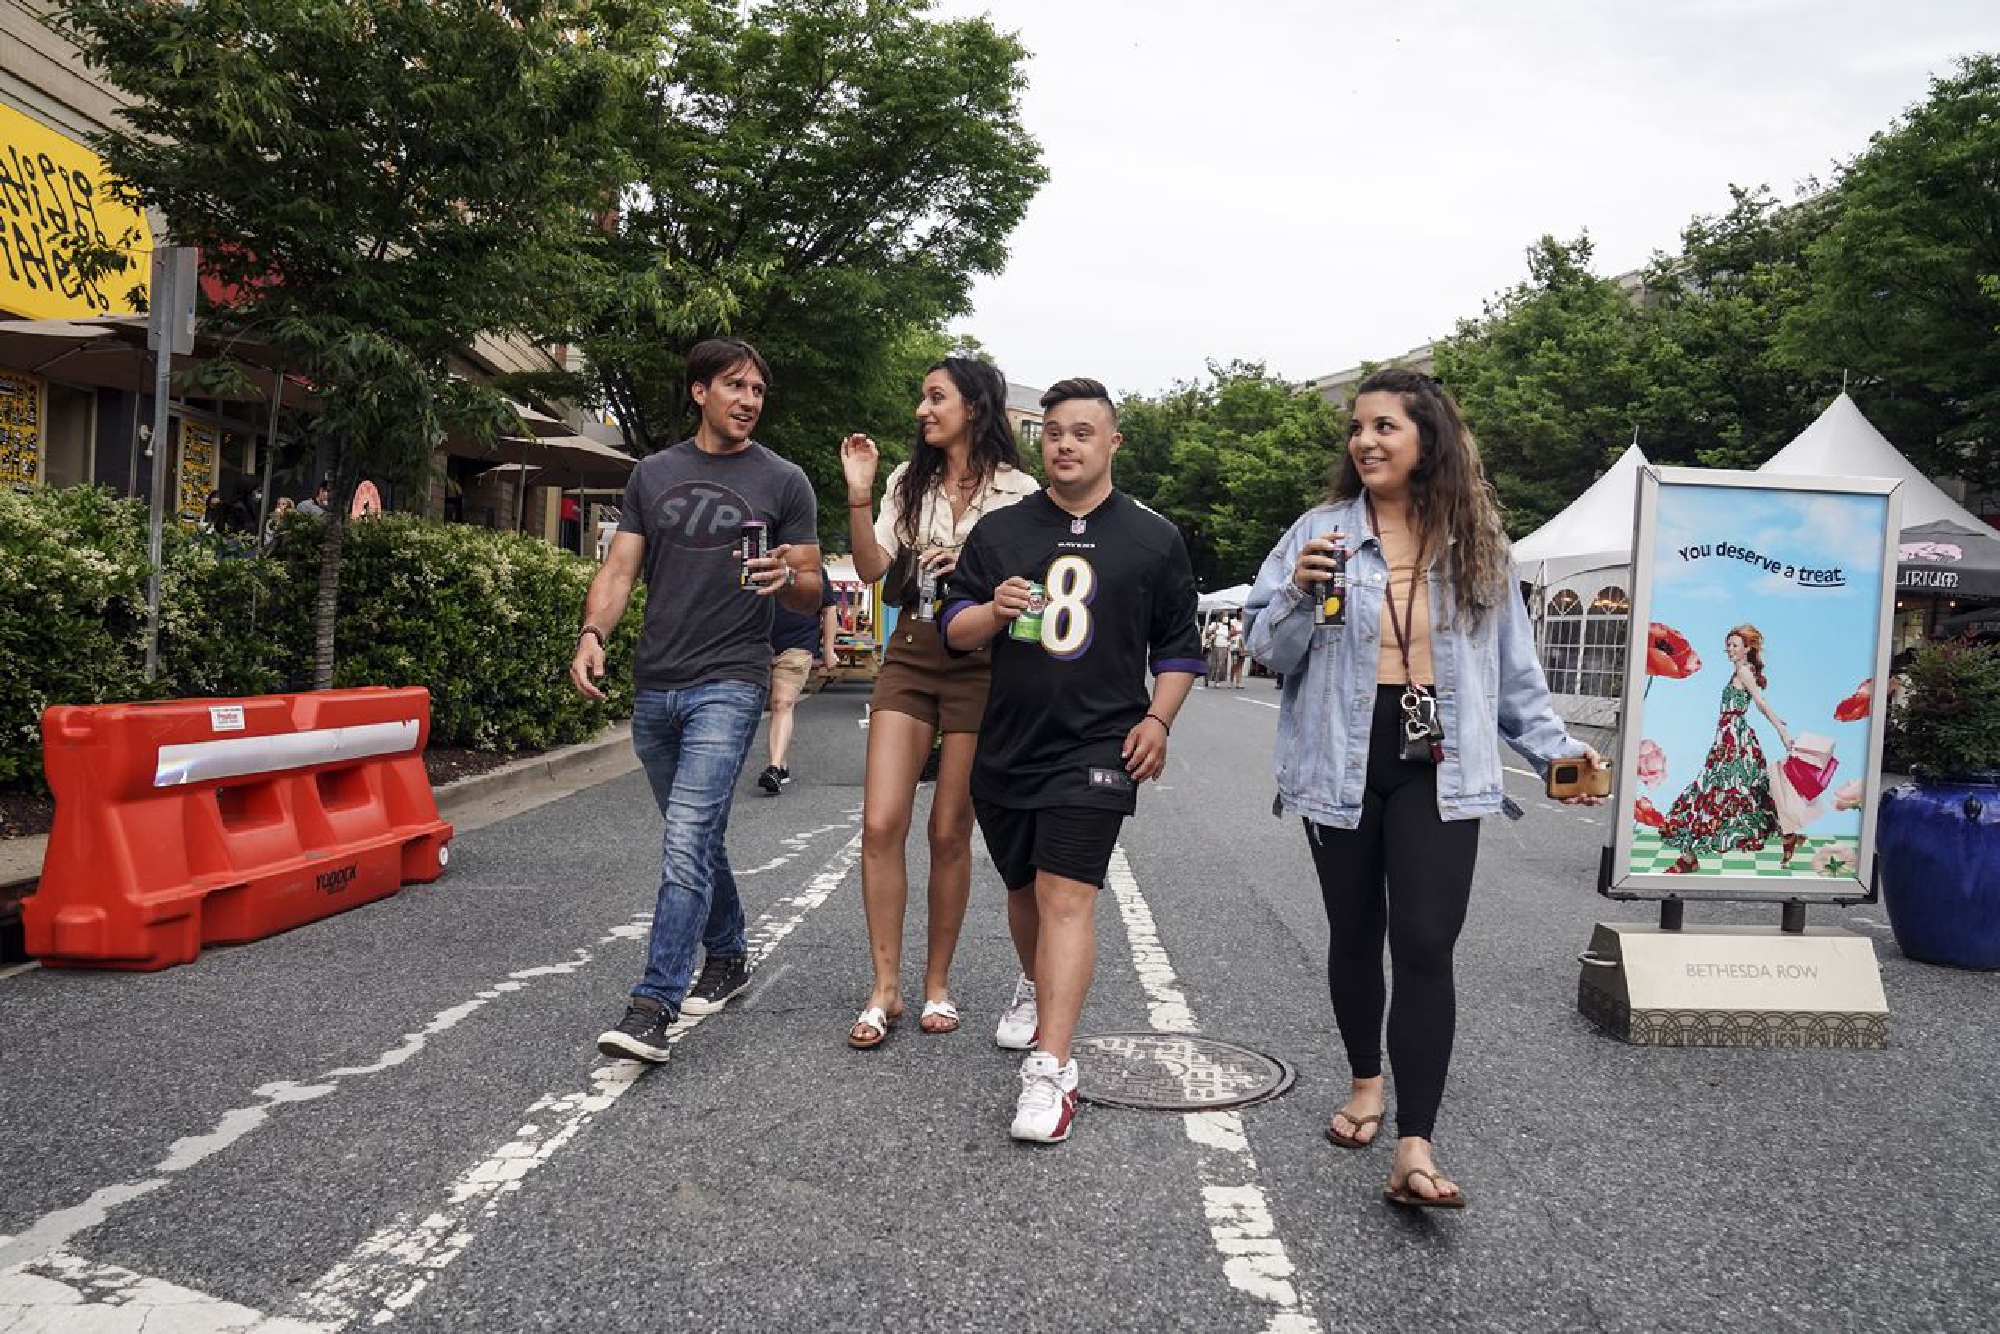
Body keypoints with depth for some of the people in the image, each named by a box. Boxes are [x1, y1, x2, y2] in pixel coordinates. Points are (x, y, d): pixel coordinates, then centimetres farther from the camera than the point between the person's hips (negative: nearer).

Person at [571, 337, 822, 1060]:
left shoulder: (783, 482, 2)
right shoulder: (653, 473, 12)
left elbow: (810, 593, 4)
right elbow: (619, 568, 8)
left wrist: (786, 577, -20)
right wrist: (592, 634, -11)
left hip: (728, 683, -5)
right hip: (654, 686, 5)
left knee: (687, 840, -16)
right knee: (696, 837, 16)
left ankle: (653, 1006, -14)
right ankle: (728, 956, 35)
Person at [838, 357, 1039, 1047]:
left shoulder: (1018, 491, 0)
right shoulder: (909, 481, 10)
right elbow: (872, 568, 2)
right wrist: (859, 495, -10)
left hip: (980, 662, -3)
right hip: (911, 656, 3)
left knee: (949, 832, 3)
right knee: (881, 823, -8)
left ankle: (937, 984, 19)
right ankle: (885, 989, 3)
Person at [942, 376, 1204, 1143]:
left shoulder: (1153, 539, 4)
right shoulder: (1000, 530, 7)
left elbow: (1178, 644, 11)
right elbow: (955, 629, 7)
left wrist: (1157, 718, -3)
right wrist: (992, 610, -15)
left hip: (1096, 747, -3)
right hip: (1007, 744, 4)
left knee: (1066, 895, -15)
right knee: (1023, 888, 18)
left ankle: (1050, 1069, -16)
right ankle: (1036, 988, 46)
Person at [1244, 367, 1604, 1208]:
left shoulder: (1478, 546, 8)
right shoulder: (1321, 531, 1)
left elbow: (1511, 666, 14)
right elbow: (1269, 652, -1)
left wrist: (1554, 747, 6)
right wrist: (1300, 592, -18)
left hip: (1437, 766, 0)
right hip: (1344, 760, 1)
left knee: (1424, 946, -9)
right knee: (1354, 936, 14)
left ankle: (1414, 1147, -6)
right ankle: (1367, 1083, 36)